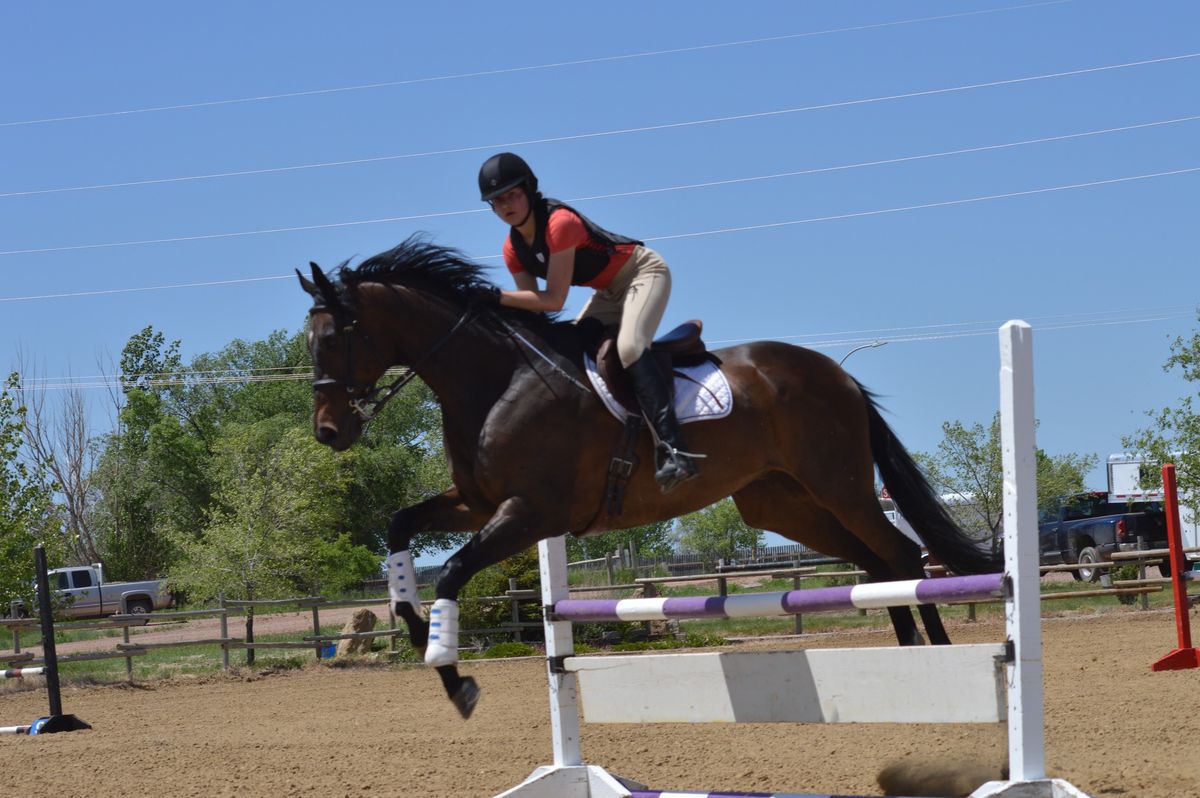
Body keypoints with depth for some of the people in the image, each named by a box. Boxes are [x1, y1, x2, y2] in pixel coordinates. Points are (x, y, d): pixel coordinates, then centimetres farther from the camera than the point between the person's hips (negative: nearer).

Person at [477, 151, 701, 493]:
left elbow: (554, 301, -31)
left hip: (644, 273, -10)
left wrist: (496, 296, -34)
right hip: (610, 292, 10)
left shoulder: (560, 222, -29)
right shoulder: (514, 249, -3)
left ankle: (674, 451, -43)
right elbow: (530, 305, -4)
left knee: (628, 347, -32)